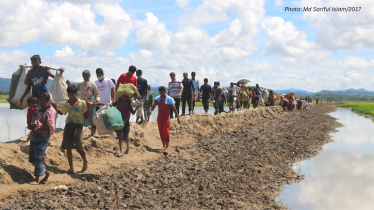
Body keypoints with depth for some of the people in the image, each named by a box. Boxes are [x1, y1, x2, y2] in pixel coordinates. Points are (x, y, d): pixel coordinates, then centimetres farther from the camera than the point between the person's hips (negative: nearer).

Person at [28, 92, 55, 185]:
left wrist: (39, 128, -19)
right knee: (32, 155, 5)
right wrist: (32, 127, -2)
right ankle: (46, 172, 22)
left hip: (44, 135, -7)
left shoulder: (50, 110, -4)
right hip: (35, 134, 7)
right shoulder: (38, 109, 15)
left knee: (38, 156, -9)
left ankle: (37, 178, 1)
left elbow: (50, 125, -11)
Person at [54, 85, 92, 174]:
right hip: (68, 126, 5)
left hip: (78, 126, -4)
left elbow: (86, 116, -1)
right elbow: (61, 112, 28)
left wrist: (89, 106, -9)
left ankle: (85, 161, 19)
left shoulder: (82, 103, -2)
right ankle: (71, 168, 11)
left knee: (78, 147, -10)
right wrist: (55, 107, 15)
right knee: (68, 147, 2)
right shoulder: (67, 104, 10)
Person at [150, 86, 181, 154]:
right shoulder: (157, 99, 1)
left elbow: (174, 109, -2)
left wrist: (178, 117, -3)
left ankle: (167, 147, -2)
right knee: (161, 132, 9)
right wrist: (151, 110, -33)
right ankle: (164, 146, 22)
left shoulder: (169, 99, -6)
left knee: (166, 132, -5)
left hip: (166, 118, -3)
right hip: (160, 118, 3)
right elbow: (154, 105, -11)